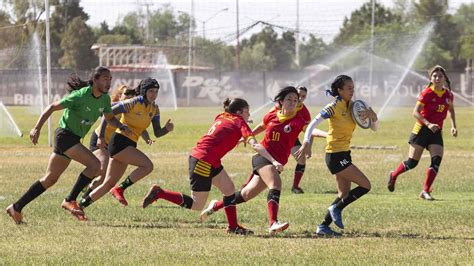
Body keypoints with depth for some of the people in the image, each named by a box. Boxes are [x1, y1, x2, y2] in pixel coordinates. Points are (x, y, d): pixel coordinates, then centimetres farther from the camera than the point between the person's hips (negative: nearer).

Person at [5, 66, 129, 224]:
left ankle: (16, 208, 17)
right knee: (95, 164, -20)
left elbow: (109, 118, 19)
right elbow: (52, 107, -15)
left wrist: (121, 126, -2)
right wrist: (37, 128, -22)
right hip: (65, 134, -8)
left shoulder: (105, 98, 3)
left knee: (50, 179, 11)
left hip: (74, 139, 8)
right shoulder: (81, 96, -19)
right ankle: (70, 200, -13)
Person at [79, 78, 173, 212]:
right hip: (119, 142, -8)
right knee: (147, 165, -23)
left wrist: (167, 129, -14)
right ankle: (120, 189, -15)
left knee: (109, 184, 9)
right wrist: (101, 137, -9)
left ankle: (81, 205, 17)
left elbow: (157, 133, 8)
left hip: (130, 145, 8)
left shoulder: (154, 109, 9)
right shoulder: (134, 103, -12)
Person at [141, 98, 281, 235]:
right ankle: (159, 193, 1)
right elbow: (255, 145, -21)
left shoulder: (221, 117, 12)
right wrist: (273, 161, -28)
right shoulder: (240, 123, -9)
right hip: (203, 162, -10)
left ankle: (233, 226, 16)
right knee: (197, 206, 0)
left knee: (229, 188, 13)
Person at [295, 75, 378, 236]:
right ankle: (336, 208, -2)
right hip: (335, 155, -8)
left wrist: (373, 117, -11)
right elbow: (313, 124, -16)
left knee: (345, 195, 10)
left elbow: (374, 128, 11)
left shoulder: (353, 107, 8)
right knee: (365, 185, -10)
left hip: (343, 154, 8)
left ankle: (324, 226, 13)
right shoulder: (334, 107, -13)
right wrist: (306, 143, -29)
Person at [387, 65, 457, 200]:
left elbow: (451, 110, 24)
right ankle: (393, 175, 28)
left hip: (436, 132, 4)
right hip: (422, 129, -4)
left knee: (437, 160, -14)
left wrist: (453, 126, 12)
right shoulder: (427, 93, -12)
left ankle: (425, 191, -8)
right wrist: (428, 124, -28)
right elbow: (415, 112, -16)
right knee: (412, 162, -1)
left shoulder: (448, 95, 4)